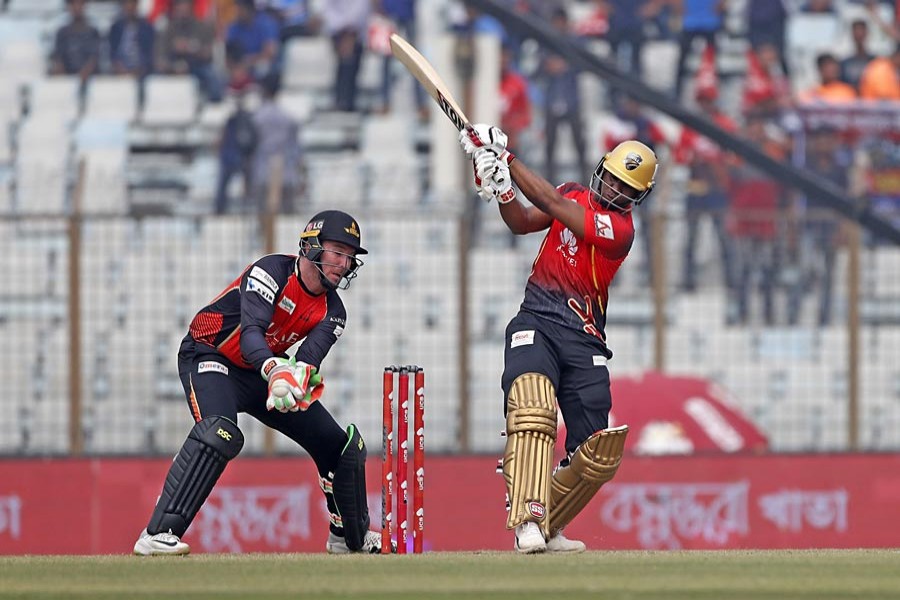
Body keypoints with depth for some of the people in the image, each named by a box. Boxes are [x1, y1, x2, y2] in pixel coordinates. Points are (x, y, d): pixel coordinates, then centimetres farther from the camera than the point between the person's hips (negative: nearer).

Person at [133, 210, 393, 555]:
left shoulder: (331, 311, -4)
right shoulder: (272, 273, -24)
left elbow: (310, 356, -21)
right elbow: (251, 332, -37)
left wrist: (303, 377, -45)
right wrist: (275, 371, -56)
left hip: (262, 370, 7)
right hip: (209, 357, -7)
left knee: (342, 445, 6)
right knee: (220, 433, -36)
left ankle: (350, 536, 30)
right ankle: (157, 534, -40)